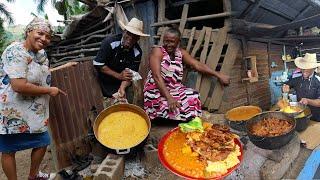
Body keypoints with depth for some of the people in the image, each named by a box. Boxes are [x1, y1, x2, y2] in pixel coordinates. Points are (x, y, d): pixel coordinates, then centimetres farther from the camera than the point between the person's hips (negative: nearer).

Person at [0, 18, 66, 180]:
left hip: (34, 113, 9)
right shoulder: (15, 51, -21)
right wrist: (49, 90, -20)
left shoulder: (41, 53, 7)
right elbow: (19, 86, -30)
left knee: (43, 142, 17)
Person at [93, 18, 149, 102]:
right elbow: (98, 64, -20)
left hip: (120, 84, 2)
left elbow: (130, 74, -13)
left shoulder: (137, 52, -13)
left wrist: (122, 88, -31)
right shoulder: (110, 42, -21)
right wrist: (119, 76, -23)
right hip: (104, 83, -2)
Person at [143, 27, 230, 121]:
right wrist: (169, 98, -25)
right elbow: (157, 76, -16)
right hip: (157, 91, -5)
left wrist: (218, 75, -3)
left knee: (193, 97, -21)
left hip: (176, 90, 5)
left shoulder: (181, 53, 9)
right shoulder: (157, 51, -7)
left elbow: (198, 65, 5)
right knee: (173, 109, -30)